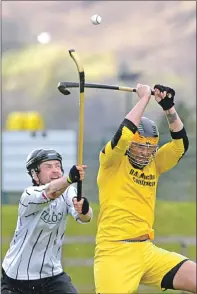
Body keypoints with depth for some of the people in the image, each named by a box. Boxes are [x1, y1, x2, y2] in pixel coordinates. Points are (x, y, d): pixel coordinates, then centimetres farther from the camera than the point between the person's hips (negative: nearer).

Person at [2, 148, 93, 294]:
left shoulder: (67, 192, -4)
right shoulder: (29, 195, -18)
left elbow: (84, 218, -22)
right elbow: (49, 192, -40)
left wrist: (84, 210, -46)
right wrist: (70, 178, -60)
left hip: (52, 275, 3)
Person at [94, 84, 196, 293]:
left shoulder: (153, 165, 16)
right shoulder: (111, 161, -1)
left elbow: (180, 144, 7)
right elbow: (124, 134, -18)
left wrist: (168, 107, -2)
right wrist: (144, 97, -10)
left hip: (147, 251, 6)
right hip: (114, 253, -6)